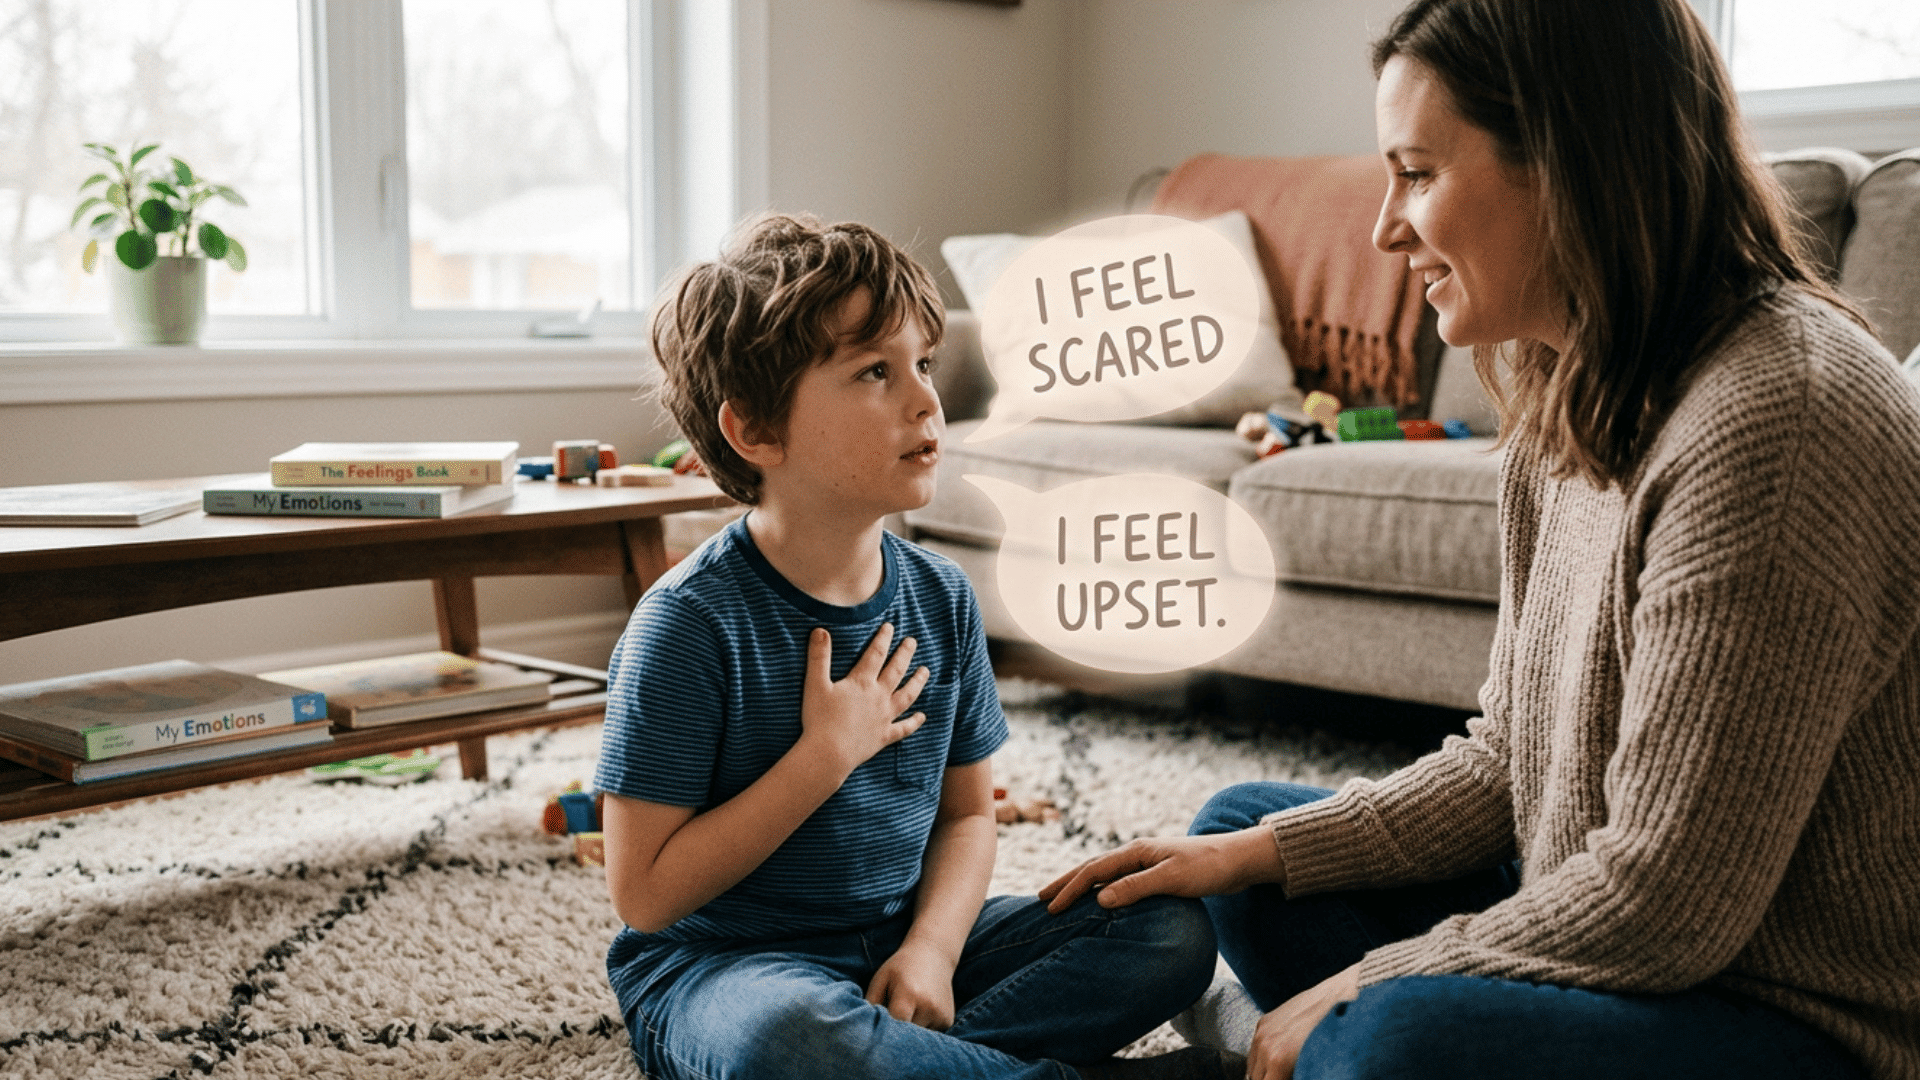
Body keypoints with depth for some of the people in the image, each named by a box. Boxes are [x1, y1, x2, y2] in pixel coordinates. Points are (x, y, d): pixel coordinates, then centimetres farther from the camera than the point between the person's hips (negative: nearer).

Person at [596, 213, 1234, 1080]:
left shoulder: (941, 597, 0)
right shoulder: (692, 622, -18)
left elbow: (967, 814, 8)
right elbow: (645, 894, -17)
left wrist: (933, 946, -11)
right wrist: (826, 755, -21)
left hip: (897, 944, 6)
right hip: (722, 963, -6)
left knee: (1173, 928, -5)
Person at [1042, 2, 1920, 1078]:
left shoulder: (1776, 416, -26)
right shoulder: (1573, 404, 4)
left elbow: (1663, 902, -26)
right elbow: (1505, 763, 10)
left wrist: (1359, 988, -15)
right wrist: (1261, 853, 2)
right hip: (1615, 927, 9)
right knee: (1241, 829, 15)